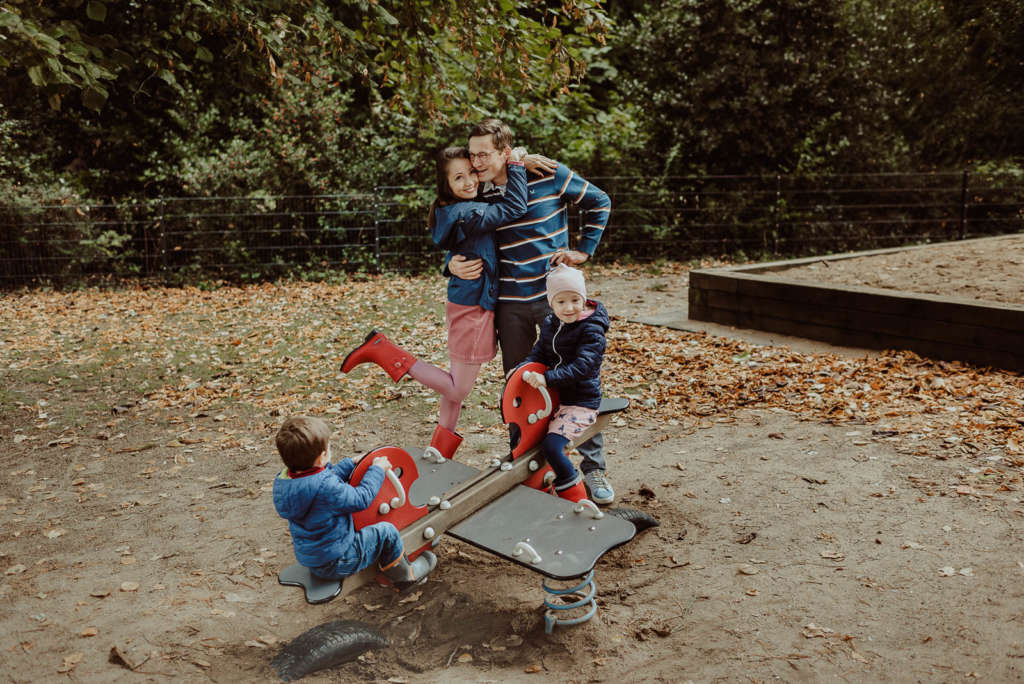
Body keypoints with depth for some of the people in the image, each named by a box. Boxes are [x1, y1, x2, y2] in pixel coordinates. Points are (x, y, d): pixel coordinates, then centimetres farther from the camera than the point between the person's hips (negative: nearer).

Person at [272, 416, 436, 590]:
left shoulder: (283, 479, -6)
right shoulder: (325, 488, -34)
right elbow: (361, 498, -21)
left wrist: (352, 463, 16)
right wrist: (377, 469, -8)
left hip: (310, 559, 9)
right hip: (336, 565, -9)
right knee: (386, 532, -3)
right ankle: (404, 576, 19)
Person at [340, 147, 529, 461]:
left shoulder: (453, 210, 7)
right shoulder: (466, 214, -22)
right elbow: (515, 207, -23)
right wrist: (515, 164, -15)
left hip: (467, 302, 10)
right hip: (472, 305, -10)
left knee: (457, 386, 19)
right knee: (457, 389, 2)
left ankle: (439, 451, 31)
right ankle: (382, 351, 0)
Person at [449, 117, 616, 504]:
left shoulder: (549, 175, -7)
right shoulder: (479, 195, 2)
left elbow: (599, 203, 6)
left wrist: (584, 250, 1)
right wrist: (453, 265, -9)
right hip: (510, 302, 3)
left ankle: (593, 467, 14)